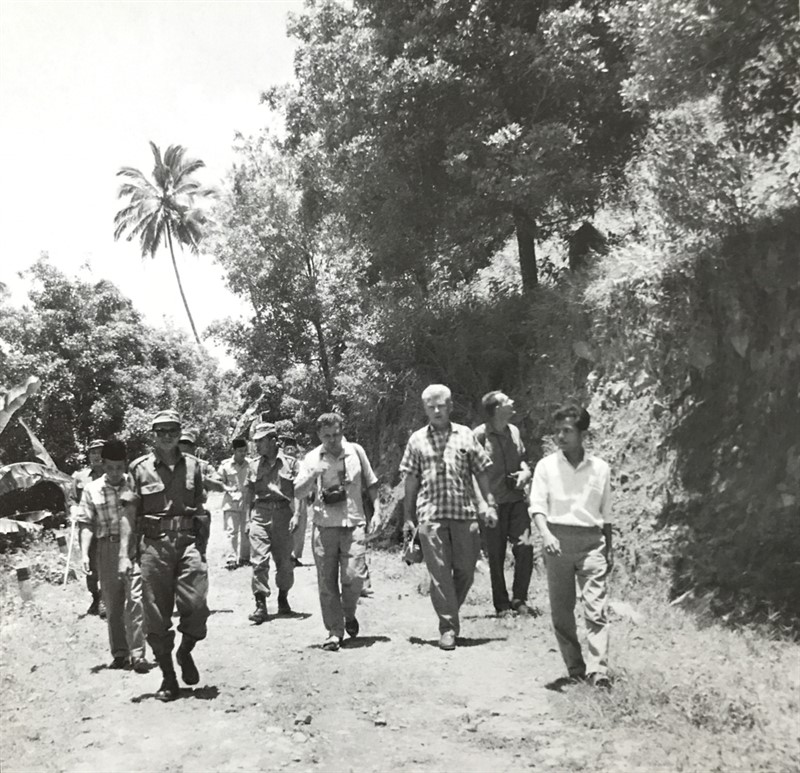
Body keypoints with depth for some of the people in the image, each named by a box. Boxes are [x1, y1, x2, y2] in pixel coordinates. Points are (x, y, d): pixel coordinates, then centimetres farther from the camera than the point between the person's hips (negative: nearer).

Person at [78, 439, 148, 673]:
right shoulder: (92, 490, 5)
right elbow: (87, 524, 4)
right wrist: (84, 553, -5)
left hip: (133, 546, -2)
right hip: (106, 548, 2)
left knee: (135, 600, -10)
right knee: (112, 603, 9)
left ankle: (137, 654, -5)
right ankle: (119, 653, 22)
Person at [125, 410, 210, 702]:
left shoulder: (192, 465, 9)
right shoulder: (139, 468, 3)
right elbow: (129, 513, 2)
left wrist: (202, 547, 9)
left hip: (188, 541, 1)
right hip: (153, 545, -1)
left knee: (196, 604, -10)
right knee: (157, 615, 3)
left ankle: (185, 652, 20)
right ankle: (168, 677, 18)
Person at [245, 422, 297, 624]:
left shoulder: (290, 463, 3)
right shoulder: (254, 465, 11)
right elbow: (250, 494, 16)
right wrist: (249, 519, 12)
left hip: (282, 514, -1)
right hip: (260, 515, 1)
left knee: (284, 561, 7)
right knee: (259, 561, -8)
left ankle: (283, 599, 26)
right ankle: (260, 605, -5)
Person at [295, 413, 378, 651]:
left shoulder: (356, 451, 6)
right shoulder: (312, 458, 3)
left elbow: (371, 485, 15)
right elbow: (298, 492, -5)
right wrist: (313, 476, -23)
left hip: (354, 524, 0)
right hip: (324, 526, 0)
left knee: (354, 575, -10)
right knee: (327, 582, 2)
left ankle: (349, 614, 21)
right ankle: (334, 631, 15)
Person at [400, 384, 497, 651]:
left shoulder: (465, 435, 8)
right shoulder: (417, 440, 8)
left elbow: (481, 472, 10)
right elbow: (411, 481, 9)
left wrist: (490, 504, 2)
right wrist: (408, 517, 7)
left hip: (465, 512, 1)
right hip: (430, 515, -1)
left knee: (466, 569, 6)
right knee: (439, 572, -2)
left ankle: (450, 612, 30)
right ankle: (448, 627, 8)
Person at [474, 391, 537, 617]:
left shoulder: (514, 431, 10)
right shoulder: (480, 435, -9)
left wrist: (526, 472, 1)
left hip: (516, 499, 5)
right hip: (493, 503, -5)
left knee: (525, 546, -6)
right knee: (496, 555, 3)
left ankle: (519, 600, 9)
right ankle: (502, 605, 16)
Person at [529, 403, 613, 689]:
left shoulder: (600, 468, 9)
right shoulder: (546, 466, 5)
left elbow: (606, 514, 16)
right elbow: (537, 505, -5)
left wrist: (609, 549, 16)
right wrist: (545, 534, -22)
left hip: (591, 541, 0)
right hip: (558, 541, 0)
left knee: (596, 609, -9)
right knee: (561, 610, 4)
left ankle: (598, 671, -10)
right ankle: (575, 669, 16)